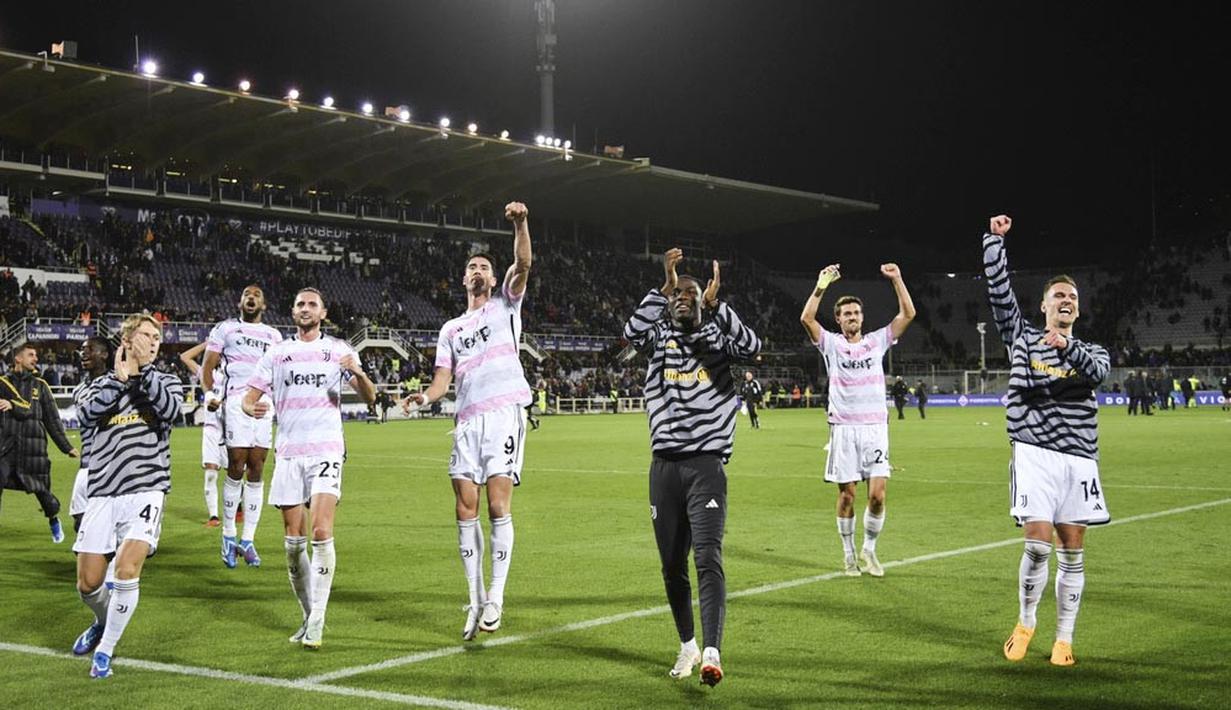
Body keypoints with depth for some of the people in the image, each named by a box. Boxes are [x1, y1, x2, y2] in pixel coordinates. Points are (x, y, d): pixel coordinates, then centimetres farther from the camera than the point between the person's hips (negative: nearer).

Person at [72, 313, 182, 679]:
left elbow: (171, 409, -11)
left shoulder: (165, 381, 11)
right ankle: (104, 622, 37)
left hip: (146, 490, -2)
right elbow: (88, 412, -7)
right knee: (88, 583, 3)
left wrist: (141, 373, -9)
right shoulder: (103, 383, 14)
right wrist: (119, 378, -10)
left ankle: (105, 650, -3)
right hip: (102, 492, 2)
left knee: (127, 569, -20)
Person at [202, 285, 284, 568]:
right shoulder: (225, 329, 11)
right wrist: (208, 393, -9)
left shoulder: (273, 335, 22)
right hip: (237, 401, -3)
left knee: (256, 471, 0)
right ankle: (228, 535, 2)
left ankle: (247, 540, 3)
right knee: (236, 468, -9)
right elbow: (208, 365, 7)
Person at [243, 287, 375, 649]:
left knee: (321, 531, -17)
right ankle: (309, 616, 17)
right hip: (288, 453, 3)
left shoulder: (339, 350, 7)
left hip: (326, 451, -3)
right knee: (294, 541, 2)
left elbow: (369, 397, 0)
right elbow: (249, 396, 11)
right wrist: (251, 407, -14)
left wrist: (358, 373, -22)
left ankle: (317, 622, -14)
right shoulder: (277, 353, 13)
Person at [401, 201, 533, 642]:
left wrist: (521, 224, -21)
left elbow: (523, 264, -5)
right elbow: (442, 379, 13)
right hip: (468, 420, 4)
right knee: (466, 510, -2)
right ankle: (476, 600, 6)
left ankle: (496, 596, -3)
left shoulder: (505, 305, 13)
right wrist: (424, 397, -9)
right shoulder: (451, 329, 23)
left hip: (505, 412, -4)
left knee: (498, 505, -12)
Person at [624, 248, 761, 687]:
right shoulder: (659, 339, 9)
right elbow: (633, 331, -14)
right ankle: (687, 647, 27)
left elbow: (752, 347, -15)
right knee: (672, 565, 10)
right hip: (665, 466, 3)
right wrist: (664, 287, -16)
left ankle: (712, 653, -25)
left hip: (707, 464, -3)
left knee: (708, 558, -17)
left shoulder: (716, 340, 5)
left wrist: (715, 304, -16)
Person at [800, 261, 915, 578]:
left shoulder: (877, 341, 10)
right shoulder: (831, 344, 5)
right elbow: (806, 318, -11)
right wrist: (822, 285, -16)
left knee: (877, 495, -6)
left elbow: (908, 314, 3)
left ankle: (869, 550, 13)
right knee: (847, 494, 2)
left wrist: (897, 280, -5)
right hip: (844, 428, -1)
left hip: (875, 427, 1)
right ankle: (848, 555, 14)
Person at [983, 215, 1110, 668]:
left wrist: (1067, 348, -25)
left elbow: (1097, 373, -8)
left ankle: (1064, 639, 13)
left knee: (1072, 552, 3)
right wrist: (995, 240, -6)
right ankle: (1025, 622, 10)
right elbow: (999, 292, 1)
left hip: (1079, 457, 3)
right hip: (1035, 453, -2)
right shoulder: (1023, 337, 12)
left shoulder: (1091, 351, 15)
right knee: (1038, 544, -12)